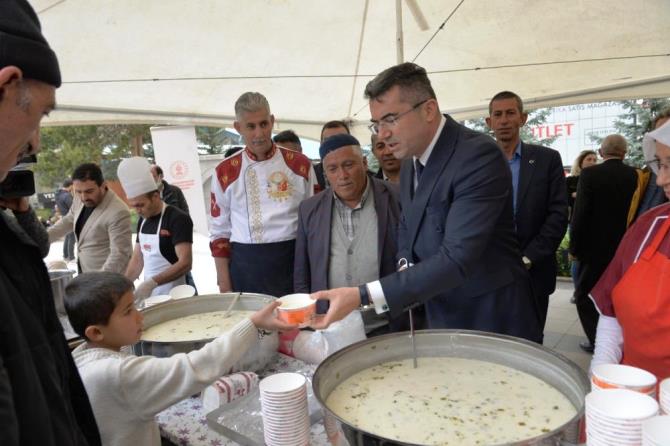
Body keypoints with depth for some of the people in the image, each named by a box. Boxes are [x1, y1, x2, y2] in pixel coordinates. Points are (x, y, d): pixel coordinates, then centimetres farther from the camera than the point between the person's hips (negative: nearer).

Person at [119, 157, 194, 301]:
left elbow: (185, 263, -23)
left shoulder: (178, 219, -16)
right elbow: (137, 259, 12)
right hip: (149, 292, 7)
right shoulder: (143, 221, 7)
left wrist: (152, 282, -30)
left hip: (174, 295, -7)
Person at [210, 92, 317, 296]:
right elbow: (220, 232, 5)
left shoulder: (300, 165, 0)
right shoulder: (224, 172, 1)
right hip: (245, 268, 0)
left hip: (293, 263, 0)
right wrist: (224, 286, 2)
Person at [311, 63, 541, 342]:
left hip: (493, 323, -7)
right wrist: (406, 268, -4)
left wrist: (362, 296, -34)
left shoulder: (479, 155, -23)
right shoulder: (409, 165, 3)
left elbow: (456, 259, -31)